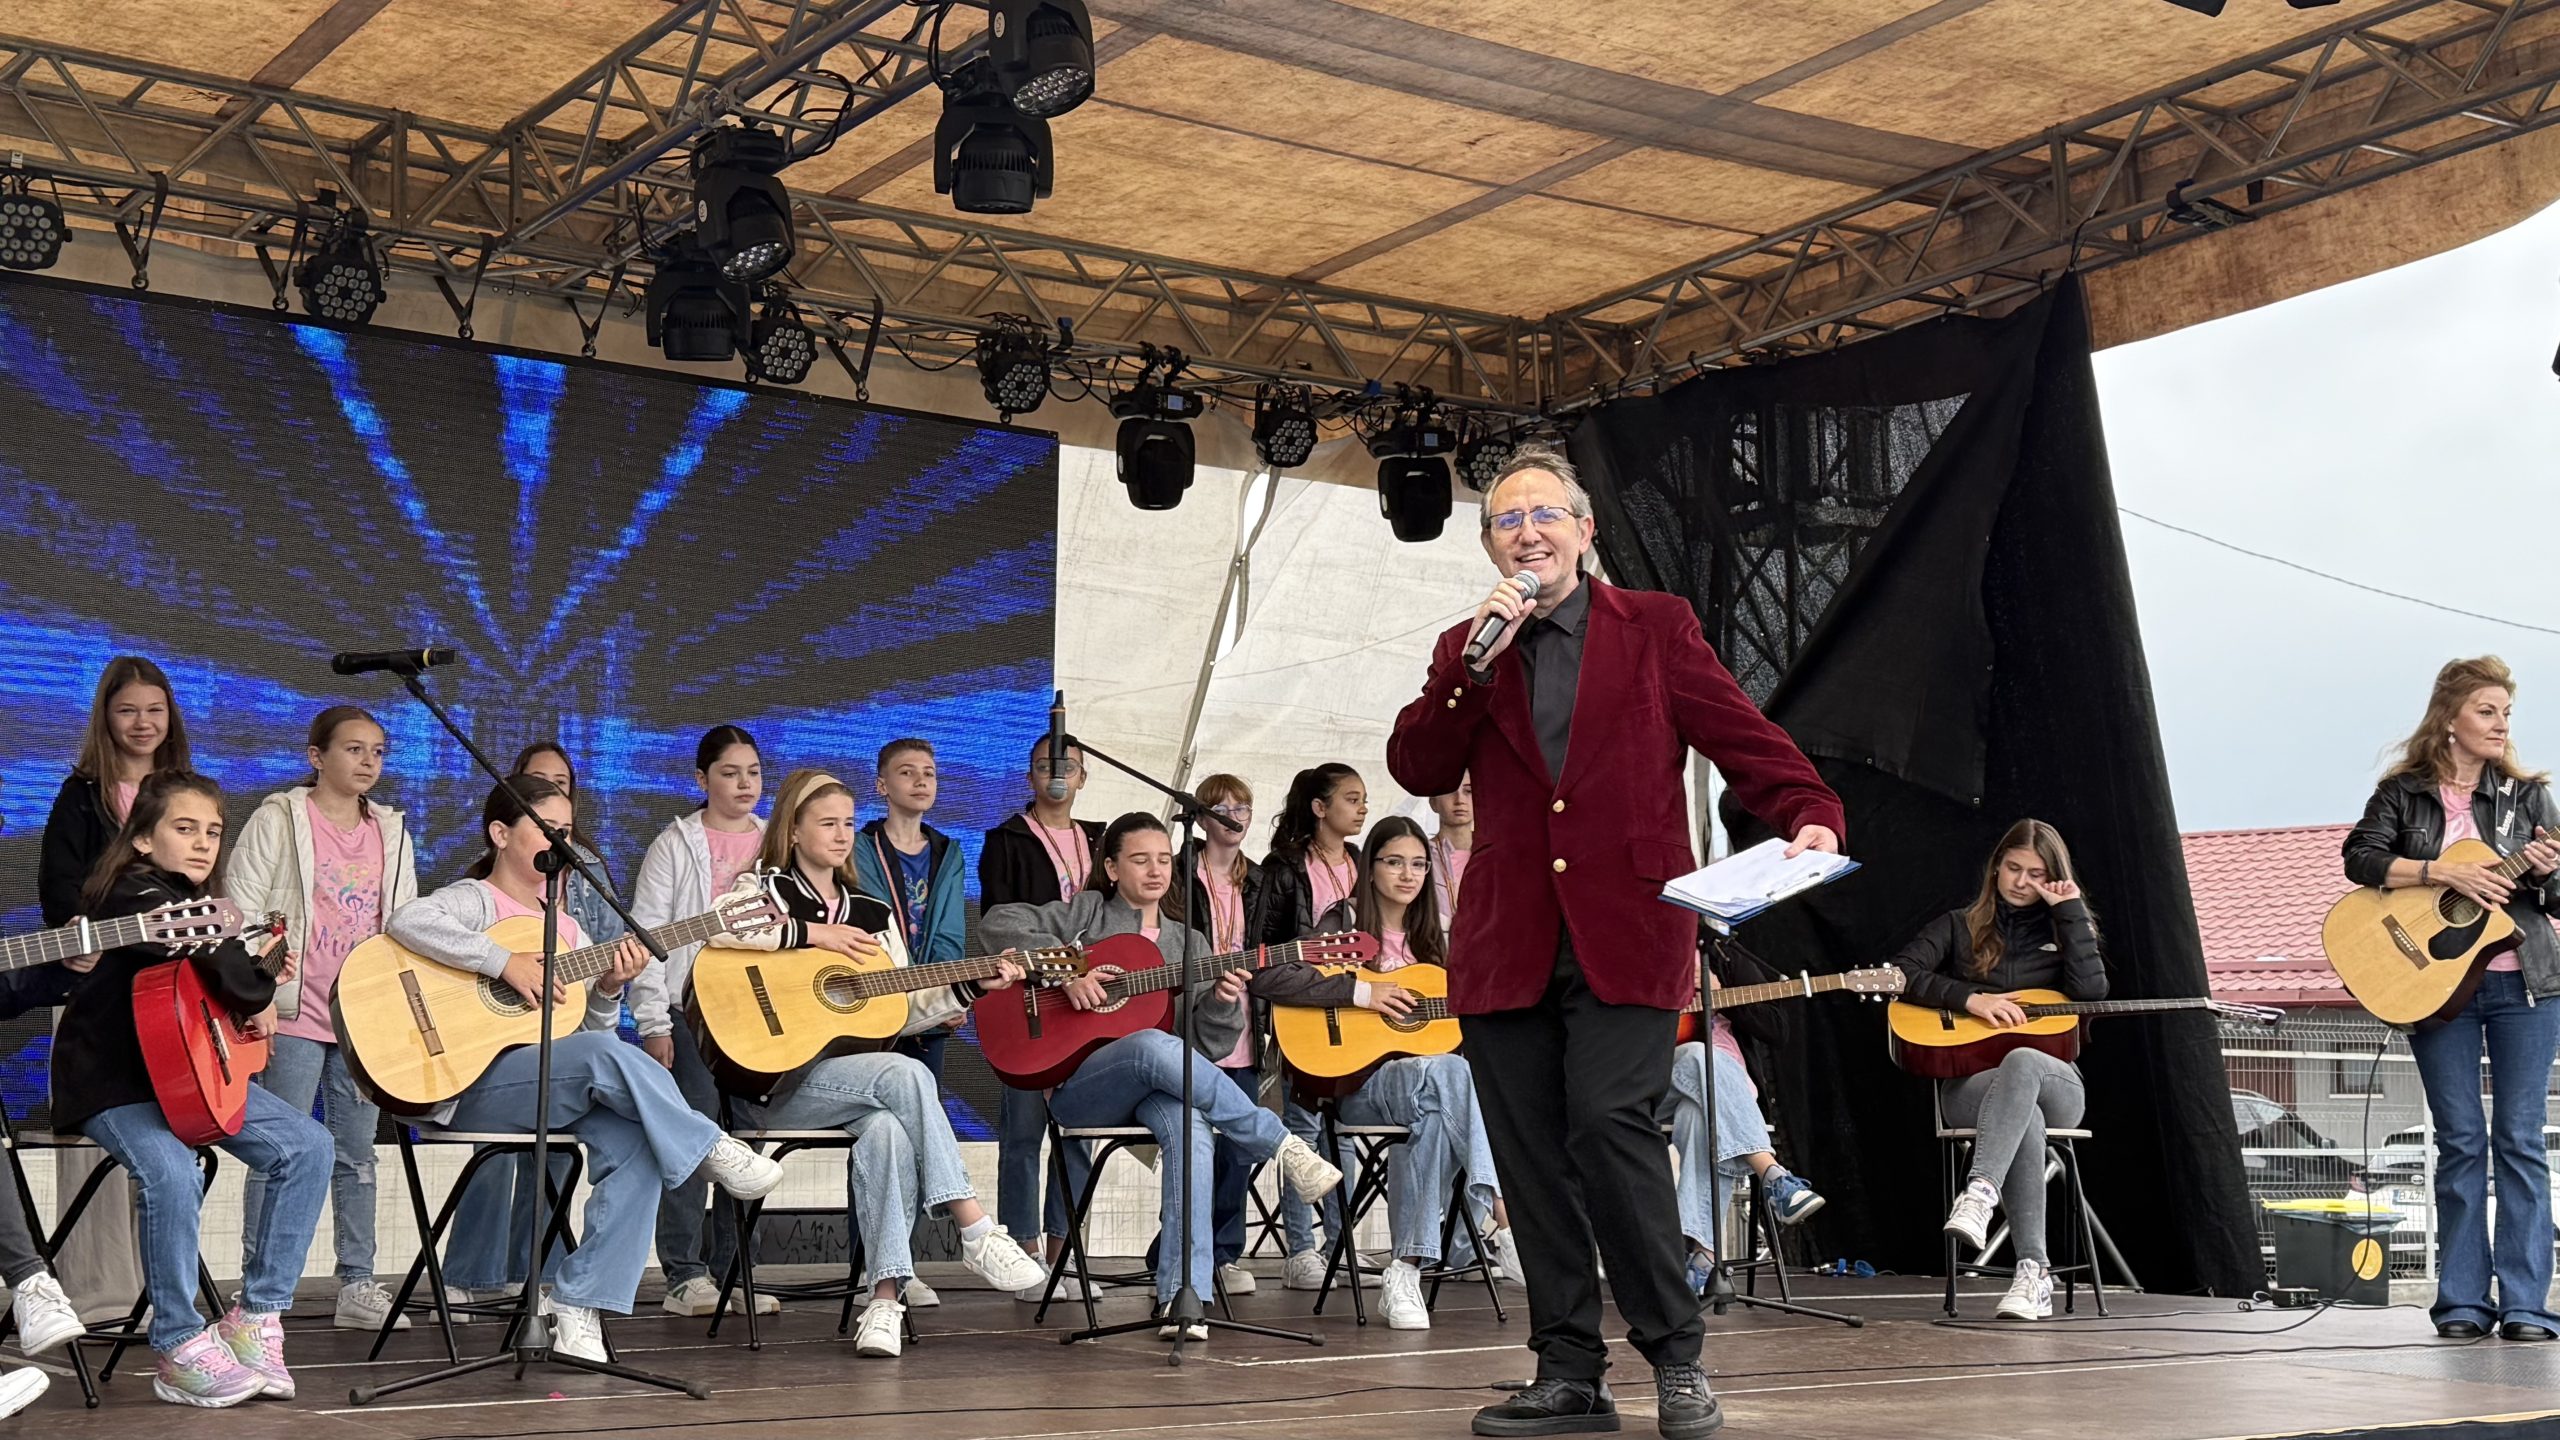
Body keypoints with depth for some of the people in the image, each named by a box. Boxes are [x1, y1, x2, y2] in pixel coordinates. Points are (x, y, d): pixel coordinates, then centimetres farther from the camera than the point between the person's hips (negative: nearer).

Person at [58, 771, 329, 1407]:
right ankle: (181, 1349, -18)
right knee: (172, 1173, -35)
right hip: (113, 1080, -9)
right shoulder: (134, 893, -15)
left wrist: (265, 971, 5)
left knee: (307, 1145, -7)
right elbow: (209, 952, -33)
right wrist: (258, 997, -16)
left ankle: (256, 1318, -2)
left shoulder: (199, 901, 13)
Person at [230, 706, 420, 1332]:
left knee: (357, 1154, 7)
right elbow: (242, 913, -4)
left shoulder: (391, 832, 15)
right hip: (294, 1015, -5)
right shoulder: (279, 819, 0)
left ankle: (357, 1287, 12)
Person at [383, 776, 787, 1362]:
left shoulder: (565, 927, 23)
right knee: (608, 1055, -34)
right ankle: (712, 1153, -19)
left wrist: (609, 988, -1)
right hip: (479, 1085, -7)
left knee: (637, 1143, -24)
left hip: (561, 1089, 7)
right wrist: (505, 962, -23)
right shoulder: (479, 900, 2)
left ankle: (580, 1308, -22)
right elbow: (408, 921, -22)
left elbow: (590, 1029, 20)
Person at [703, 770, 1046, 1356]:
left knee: (887, 1129, -33)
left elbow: (905, 1012, 18)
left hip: (856, 1078, 4)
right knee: (906, 1074, -31)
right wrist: (811, 933, -14)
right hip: (778, 1079, -4)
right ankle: (976, 1231, -27)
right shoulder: (766, 889, 5)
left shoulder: (872, 915, 21)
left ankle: (887, 1296, -34)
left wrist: (976, 985, 6)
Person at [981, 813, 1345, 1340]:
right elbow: (998, 922, -3)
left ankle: (1183, 1295, -43)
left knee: (1189, 1123, -36)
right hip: (1075, 1085, -3)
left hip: (1154, 1088, 3)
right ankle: (1281, 1146, -31)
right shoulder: (1086, 913, 12)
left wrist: (1223, 1002, -10)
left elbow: (1209, 1047, 12)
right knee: (1153, 1045, -39)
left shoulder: (1188, 944, 20)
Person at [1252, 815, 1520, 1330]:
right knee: (1448, 1074, -36)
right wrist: (1360, 991, -15)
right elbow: (1268, 978, -13)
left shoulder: (1427, 940, 20)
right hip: (1354, 1081, -5)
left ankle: (1408, 1270, -32)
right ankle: (1501, 1218, -39)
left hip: (1424, 1075, 5)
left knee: (1437, 1117, -34)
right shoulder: (1345, 924, 2)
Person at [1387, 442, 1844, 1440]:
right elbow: (1417, 771, 3)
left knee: (1609, 1124, -17)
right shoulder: (1469, 652, 15)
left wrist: (1810, 816, -15)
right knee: (1531, 1156, 4)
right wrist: (1475, 659, -7)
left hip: (1624, 935, -3)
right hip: (1507, 943, 4)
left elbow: (1744, 739, 3)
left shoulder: (1655, 627, 9)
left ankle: (1677, 1359, -3)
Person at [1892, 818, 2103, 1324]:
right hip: (1967, 1085, 0)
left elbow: (2092, 991, -3)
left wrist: (2070, 910, -1)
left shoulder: (2063, 929, 19)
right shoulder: (1960, 926, 18)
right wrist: (1970, 998, -12)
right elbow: (1902, 972, 0)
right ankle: (2033, 1270, -45)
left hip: (2055, 1086, 0)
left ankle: (1979, 1194, -55)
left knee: (2022, 1062, -39)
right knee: (2025, 1117, -38)